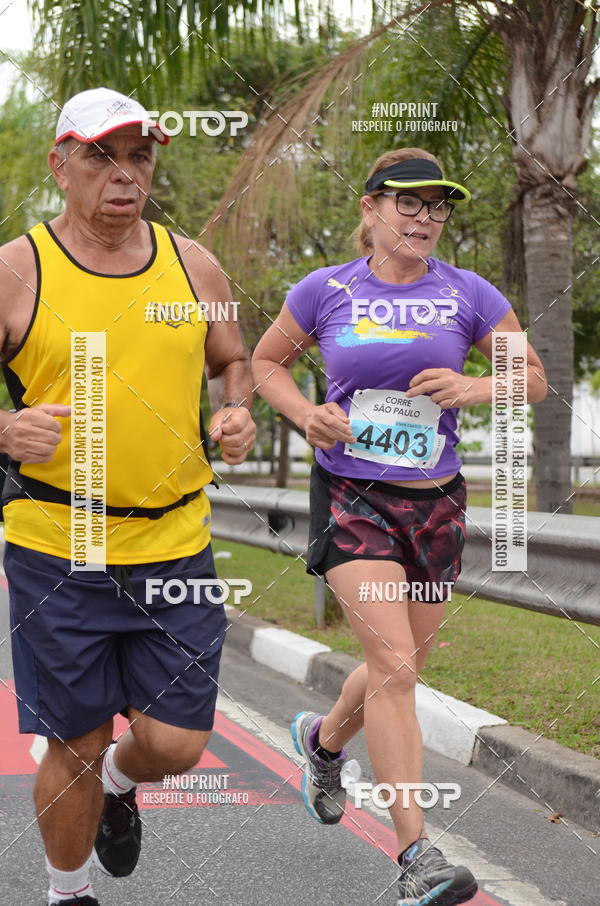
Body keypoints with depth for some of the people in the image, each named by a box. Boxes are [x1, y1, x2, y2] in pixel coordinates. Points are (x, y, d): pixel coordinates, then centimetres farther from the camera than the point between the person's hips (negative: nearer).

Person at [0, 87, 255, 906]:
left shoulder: (192, 265, 6)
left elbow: (234, 361, 20)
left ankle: (120, 783, 42)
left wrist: (237, 415, -1)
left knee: (173, 744, 4)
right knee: (76, 744, 6)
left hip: (176, 544, 3)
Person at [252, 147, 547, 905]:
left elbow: (533, 378, 8)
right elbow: (265, 362, 12)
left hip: (434, 502, 3)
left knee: (401, 666, 15)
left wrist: (474, 388, -13)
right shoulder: (325, 291, -2)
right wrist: (306, 414, -7)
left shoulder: (466, 294, 0)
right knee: (394, 664, -16)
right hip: (351, 498, -3)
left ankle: (323, 740, 49)